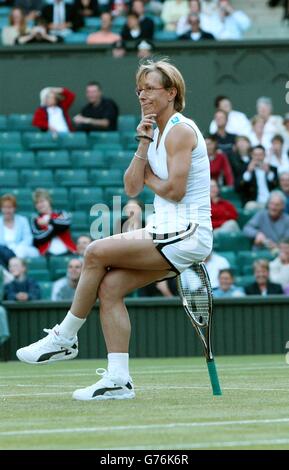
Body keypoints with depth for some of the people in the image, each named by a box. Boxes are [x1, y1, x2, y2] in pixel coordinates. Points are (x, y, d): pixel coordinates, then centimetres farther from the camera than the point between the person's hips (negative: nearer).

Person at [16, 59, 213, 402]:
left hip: (187, 233, -9)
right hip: (167, 232, 9)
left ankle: (64, 338, -2)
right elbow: (132, 188, 10)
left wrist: (148, 177, -1)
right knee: (110, 286, -4)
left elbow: (174, 189, -20)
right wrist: (143, 145, -1)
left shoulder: (180, 130, -11)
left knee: (97, 252, -15)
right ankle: (118, 380, -6)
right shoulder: (156, 132, 17)